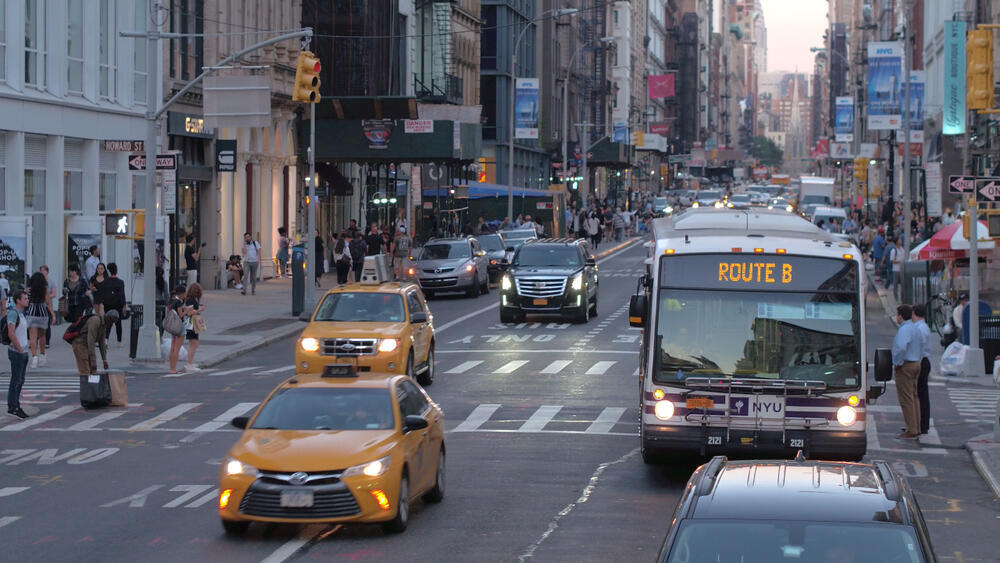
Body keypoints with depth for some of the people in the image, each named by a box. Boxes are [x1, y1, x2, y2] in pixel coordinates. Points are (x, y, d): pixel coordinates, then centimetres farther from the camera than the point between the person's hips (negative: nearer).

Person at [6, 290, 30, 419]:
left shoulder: (21, 313, 14)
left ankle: (16, 405, 18)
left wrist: (24, 348, 13)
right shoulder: (13, 313, -15)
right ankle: (12, 408, -3)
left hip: (23, 352, 9)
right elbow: (11, 334, -22)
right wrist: (20, 349, -17)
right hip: (17, 352, -9)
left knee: (20, 381, 12)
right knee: (15, 380, -6)